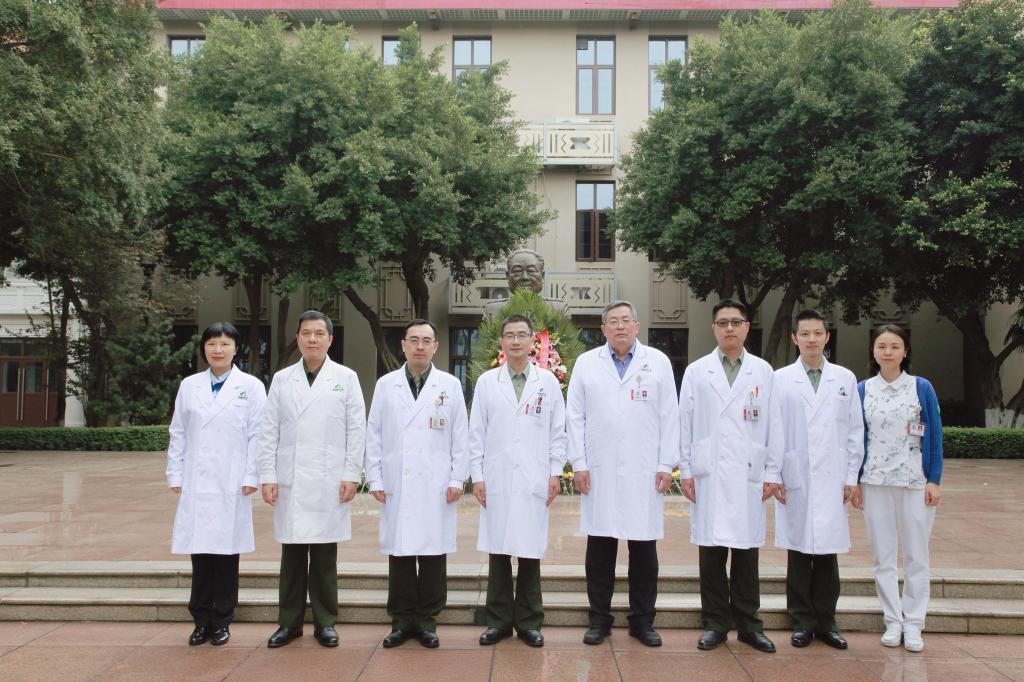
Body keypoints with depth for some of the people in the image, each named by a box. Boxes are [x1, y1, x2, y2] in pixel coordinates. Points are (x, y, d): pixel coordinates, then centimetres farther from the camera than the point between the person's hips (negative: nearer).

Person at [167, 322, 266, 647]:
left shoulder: (251, 386, 1)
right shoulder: (189, 385, 9)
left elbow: (257, 436, -2)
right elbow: (178, 433, 10)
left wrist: (251, 478, -7)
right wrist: (175, 476, 5)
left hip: (231, 484, -2)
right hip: (196, 483, 2)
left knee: (227, 552, 5)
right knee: (200, 552, 5)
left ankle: (222, 623, 17)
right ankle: (202, 621, 17)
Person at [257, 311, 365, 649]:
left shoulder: (346, 378, 4)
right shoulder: (281, 379, 9)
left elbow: (357, 429, 1)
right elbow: (269, 432, 7)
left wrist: (351, 474, -5)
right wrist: (268, 476, 0)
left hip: (329, 482, -1)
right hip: (290, 482, 2)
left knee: (325, 556, 4)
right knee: (292, 555, 6)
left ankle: (325, 622, 16)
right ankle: (289, 622, 18)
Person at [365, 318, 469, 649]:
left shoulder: (450, 385, 6)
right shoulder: (385, 385, 8)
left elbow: (460, 437, 4)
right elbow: (374, 435, 8)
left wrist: (458, 479, -1)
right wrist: (375, 479, 2)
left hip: (436, 487, 0)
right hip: (396, 486, 1)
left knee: (433, 554, 3)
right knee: (399, 553, 4)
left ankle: (427, 620, 15)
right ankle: (402, 620, 16)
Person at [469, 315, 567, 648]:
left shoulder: (548, 381, 5)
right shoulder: (486, 382, 5)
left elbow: (558, 431, 6)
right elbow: (477, 432, 5)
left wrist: (556, 473, 1)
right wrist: (477, 476, 1)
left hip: (534, 481, 0)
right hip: (496, 480, 1)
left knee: (530, 552, 4)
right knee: (498, 551, 5)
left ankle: (529, 622, 17)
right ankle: (499, 620, 18)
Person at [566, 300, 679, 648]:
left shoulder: (658, 362, 6)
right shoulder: (586, 363, 6)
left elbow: (669, 417, 4)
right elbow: (575, 417, 5)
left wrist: (666, 465, -1)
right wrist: (578, 464, -1)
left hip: (645, 472, 0)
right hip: (599, 472, 0)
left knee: (644, 548, 6)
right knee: (600, 548, 6)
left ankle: (642, 620, 19)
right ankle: (599, 619, 18)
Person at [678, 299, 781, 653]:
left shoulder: (763, 371, 7)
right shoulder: (696, 371, 6)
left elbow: (773, 425, 6)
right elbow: (685, 424, 5)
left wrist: (772, 472, 1)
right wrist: (685, 471, 0)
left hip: (749, 476, 0)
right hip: (708, 475, 0)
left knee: (746, 552, 7)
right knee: (711, 552, 4)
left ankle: (748, 624, 19)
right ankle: (715, 623, 15)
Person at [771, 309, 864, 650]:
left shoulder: (845, 378, 8)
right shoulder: (781, 379, 3)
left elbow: (855, 430, 8)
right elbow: (774, 430, 2)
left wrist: (851, 477, 4)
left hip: (832, 480, 1)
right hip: (795, 480, -1)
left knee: (828, 552, 4)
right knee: (799, 552, 4)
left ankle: (826, 621, 18)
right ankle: (802, 622, 16)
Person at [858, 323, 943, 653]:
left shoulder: (922, 388, 0)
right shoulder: (862, 390, 3)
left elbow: (935, 436, 1)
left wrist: (934, 480, -4)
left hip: (915, 482, -1)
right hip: (876, 483, 1)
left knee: (916, 555, 4)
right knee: (883, 555, 6)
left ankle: (913, 623, 15)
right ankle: (893, 621, 17)